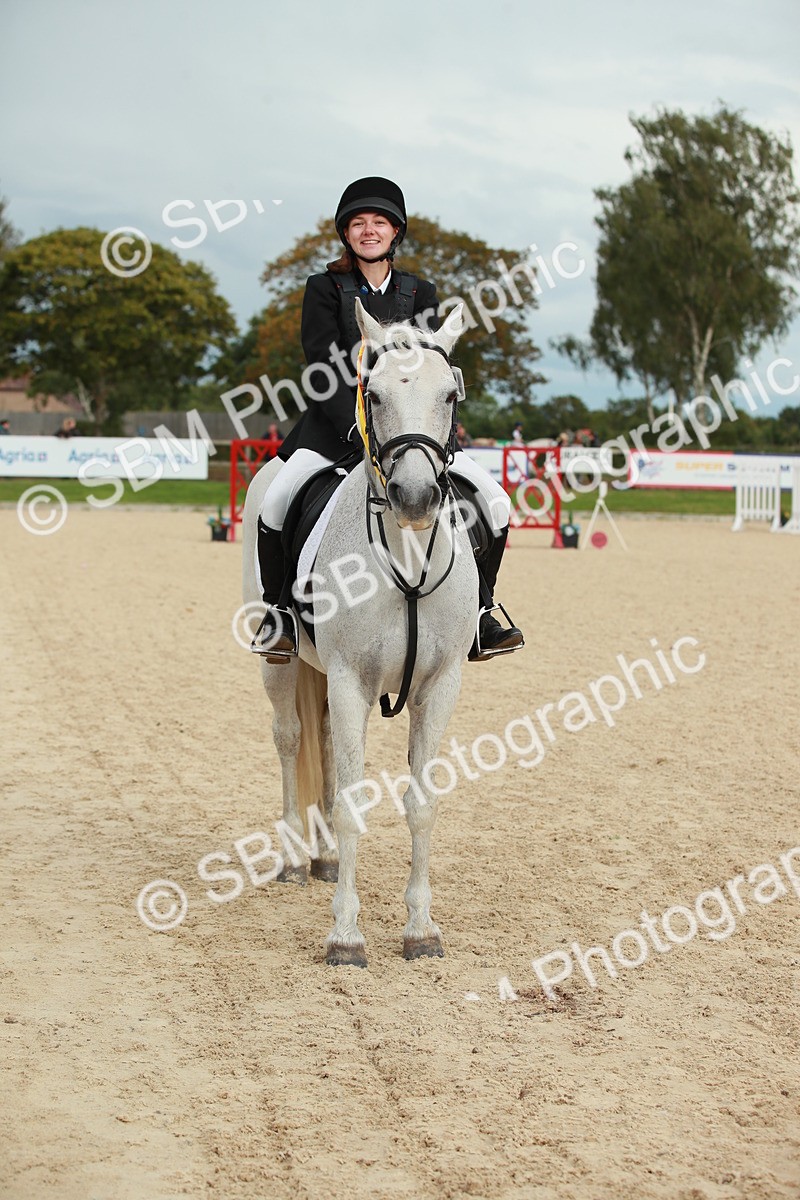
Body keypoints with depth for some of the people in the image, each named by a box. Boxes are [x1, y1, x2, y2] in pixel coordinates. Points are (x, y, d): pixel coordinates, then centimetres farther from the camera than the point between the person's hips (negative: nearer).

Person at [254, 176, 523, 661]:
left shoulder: (420, 293, 11)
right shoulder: (325, 289, 2)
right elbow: (323, 369, -8)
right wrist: (358, 430, -22)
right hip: (337, 422, -3)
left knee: (496, 502, -9)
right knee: (277, 501, -27)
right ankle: (280, 609, -6)